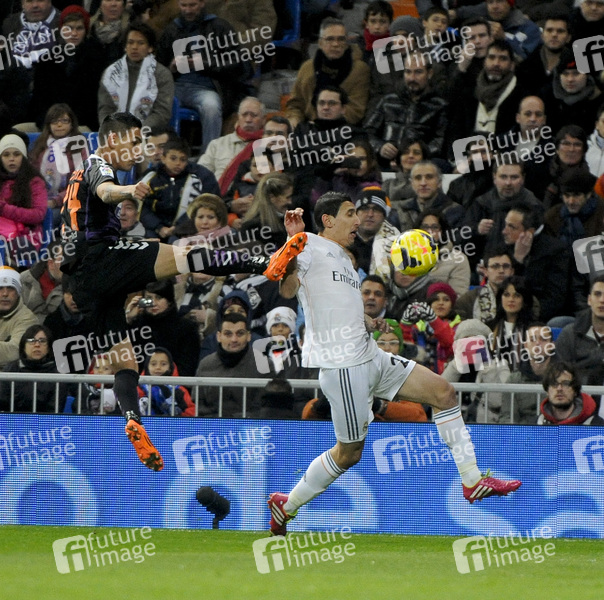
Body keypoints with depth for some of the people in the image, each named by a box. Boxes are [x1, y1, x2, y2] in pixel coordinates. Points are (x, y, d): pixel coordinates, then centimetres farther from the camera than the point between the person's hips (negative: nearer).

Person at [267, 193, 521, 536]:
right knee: (350, 452, -2)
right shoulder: (310, 247, -8)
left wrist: (369, 324, 12)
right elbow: (287, 289, -27)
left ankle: (472, 481, 6)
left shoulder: (343, 260, 21)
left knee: (443, 392, 4)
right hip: (341, 364, -9)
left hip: (370, 357, 9)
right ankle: (287, 505, 15)